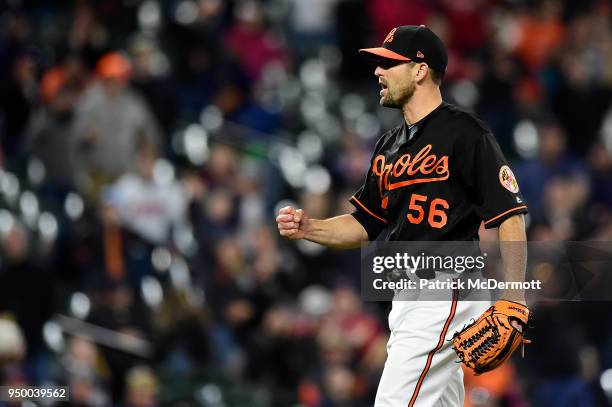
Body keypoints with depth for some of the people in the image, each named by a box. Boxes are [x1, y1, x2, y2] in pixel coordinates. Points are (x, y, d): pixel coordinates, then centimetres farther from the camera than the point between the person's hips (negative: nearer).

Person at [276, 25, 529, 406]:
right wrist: (308, 228, 2)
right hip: (407, 299, 9)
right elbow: (365, 224, 20)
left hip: (447, 297, -9)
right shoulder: (390, 145, 16)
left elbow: (509, 215, -16)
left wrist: (513, 297, -25)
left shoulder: (466, 133, -10)